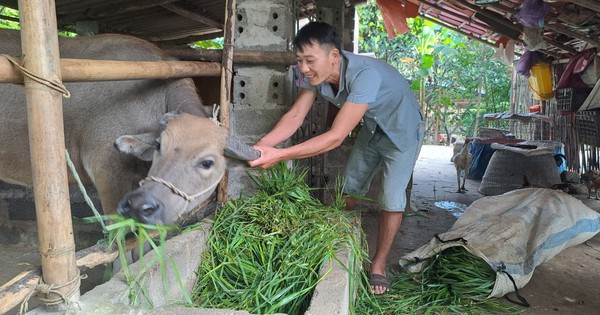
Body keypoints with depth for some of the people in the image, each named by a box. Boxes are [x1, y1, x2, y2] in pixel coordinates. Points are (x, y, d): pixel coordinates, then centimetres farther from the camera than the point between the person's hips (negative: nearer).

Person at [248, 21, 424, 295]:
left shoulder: (364, 75, -42)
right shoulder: (315, 75, -20)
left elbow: (336, 137, -46)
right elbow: (295, 116, -20)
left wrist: (280, 155, -51)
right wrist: (261, 145, -38)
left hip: (402, 130, -6)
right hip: (372, 128, 7)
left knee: (391, 200, -8)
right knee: (349, 188, 10)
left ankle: (379, 263, 11)